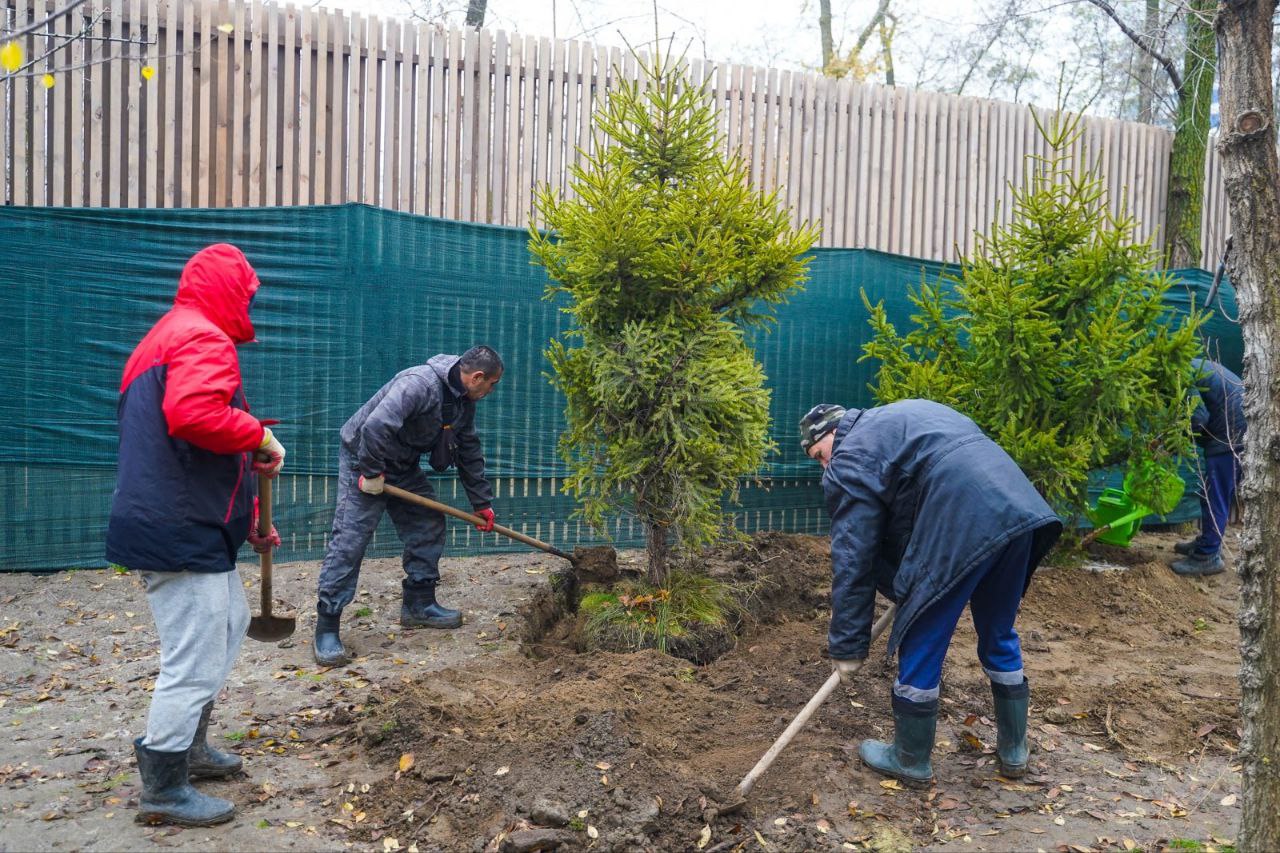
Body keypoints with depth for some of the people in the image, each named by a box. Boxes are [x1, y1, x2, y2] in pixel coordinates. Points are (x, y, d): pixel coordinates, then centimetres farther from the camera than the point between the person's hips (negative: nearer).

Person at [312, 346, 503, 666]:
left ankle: (419, 604, 23)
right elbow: (376, 426, -39)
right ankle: (326, 630, -5)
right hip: (364, 459, -9)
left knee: (428, 526, 9)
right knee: (349, 540, -10)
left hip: (404, 466, 9)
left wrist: (482, 502, 12)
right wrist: (371, 473, -27)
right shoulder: (419, 383, -30)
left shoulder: (463, 401, 1)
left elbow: (470, 453, 10)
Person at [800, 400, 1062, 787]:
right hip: (1020, 507, 9)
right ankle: (1013, 751, 38)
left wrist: (847, 646, 7)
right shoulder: (902, 415, 30)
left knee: (921, 645, 8)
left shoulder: (850, 461, 5)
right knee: (999, 635, 24)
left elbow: (852, 560, 1)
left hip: (962, 527, -9)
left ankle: (911, 761, 24)